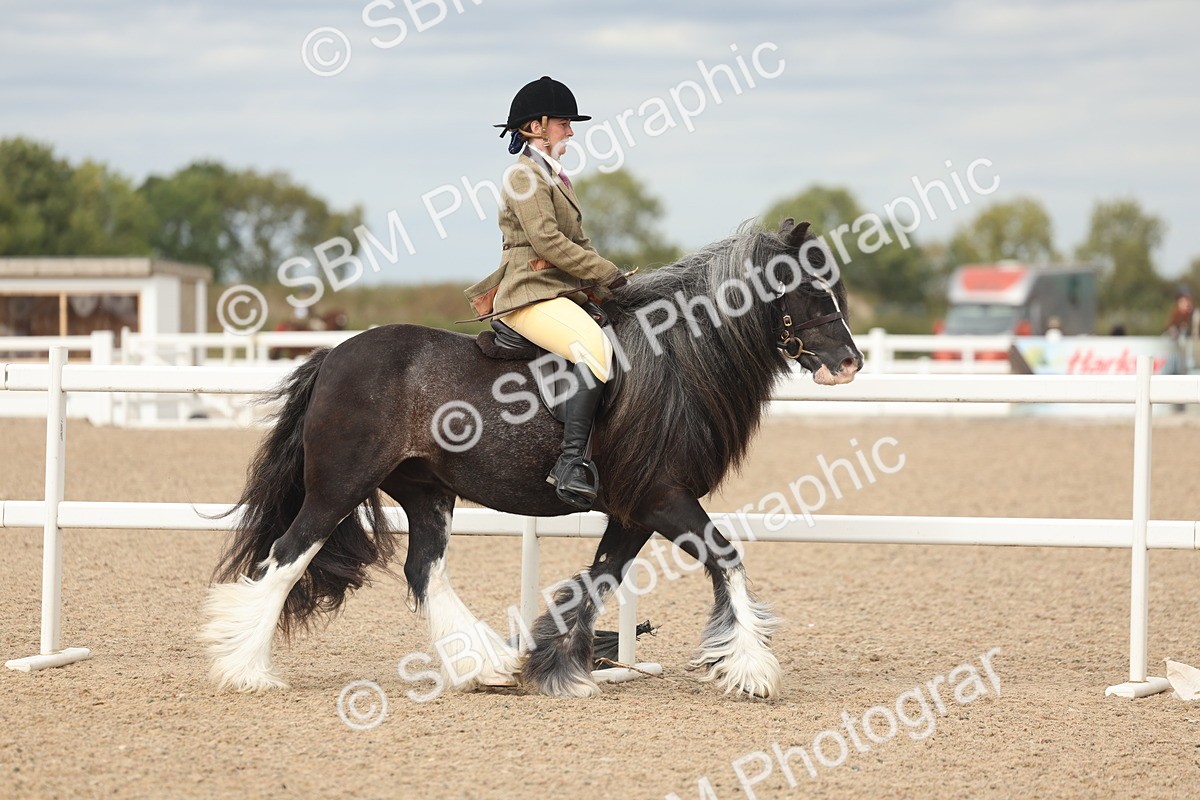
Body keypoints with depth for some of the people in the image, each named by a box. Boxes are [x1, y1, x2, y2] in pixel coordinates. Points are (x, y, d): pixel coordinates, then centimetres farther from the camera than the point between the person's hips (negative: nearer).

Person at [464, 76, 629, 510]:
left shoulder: (555, 177, 23)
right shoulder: (525, 175, -6)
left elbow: (578, 242, 25)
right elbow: (548, 242, -17)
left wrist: (603, 280, 7)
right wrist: (608, 275, -14)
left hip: (564, 292, 10)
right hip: (531, 294, -10)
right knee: (596, 350, -31)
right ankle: (570, 463, -35)